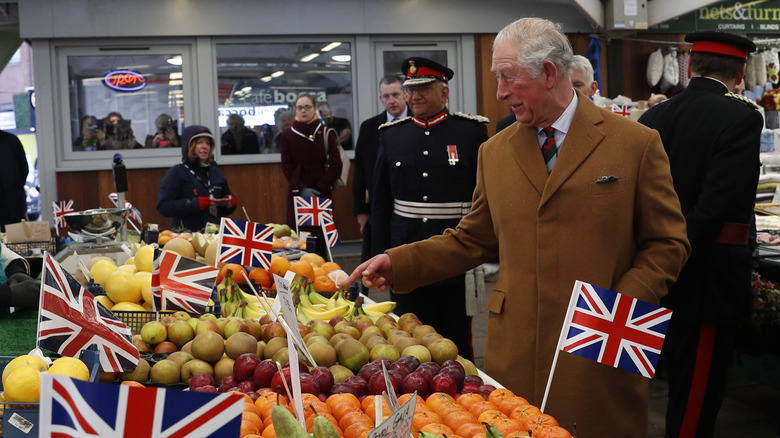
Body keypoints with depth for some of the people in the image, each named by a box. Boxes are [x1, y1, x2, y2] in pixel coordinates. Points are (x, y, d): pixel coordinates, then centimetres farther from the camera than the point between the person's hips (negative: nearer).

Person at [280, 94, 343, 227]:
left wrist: (320, 188, -9)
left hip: (322, 194, 0)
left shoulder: (327, 133, 4)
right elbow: (287, 167, 5)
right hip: (297, 193, 0)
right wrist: (301, 189, -9)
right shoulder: (287, 135, 7)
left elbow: (336, 166, 1)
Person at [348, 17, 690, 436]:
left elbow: (667, 243, 0)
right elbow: (471, 240, 14)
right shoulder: (494, 153, 9)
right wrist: (397, 263, 3)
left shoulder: (637, 144, -2)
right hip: (513, 352, 3)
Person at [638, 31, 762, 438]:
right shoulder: (742, 118, -14)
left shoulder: (654, 117, 5)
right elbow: (715, 206, -22)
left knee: (682, 382, 21)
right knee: (697, 396, 4)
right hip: (707, 279, -7)